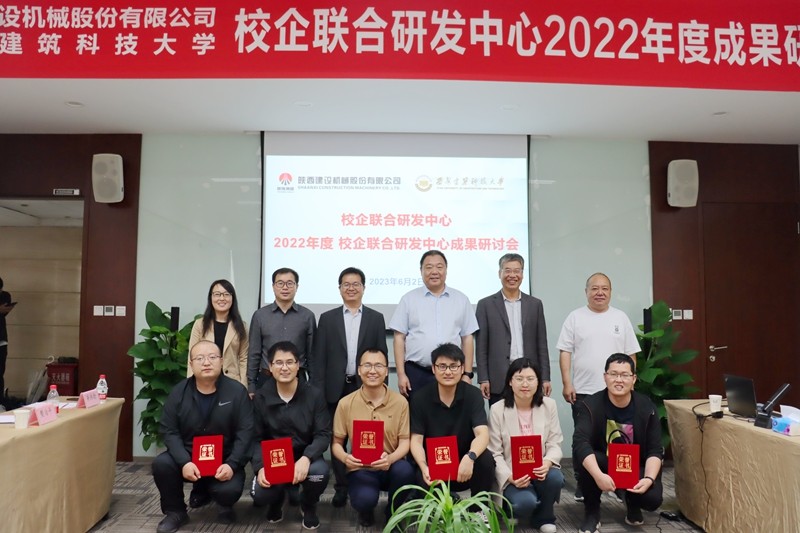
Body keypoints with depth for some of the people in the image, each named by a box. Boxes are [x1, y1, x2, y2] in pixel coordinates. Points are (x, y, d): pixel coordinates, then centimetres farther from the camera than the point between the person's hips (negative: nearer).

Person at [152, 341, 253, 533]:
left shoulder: (237, 391, -10)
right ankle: (175, 512, 3)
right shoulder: (178, 392, -3)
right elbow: (169, 431, -6)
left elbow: (245, 433, -11)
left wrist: (232, 464, -23)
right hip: (187, 457, 2)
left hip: (224, 460, -2)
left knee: (229, 490, -28)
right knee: (161, 464, -26)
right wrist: (184, 462, -21)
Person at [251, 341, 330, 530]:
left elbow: (323, 434, -10)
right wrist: (260, 467, -19)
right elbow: (256, 439, -1)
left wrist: (306, 458, -29)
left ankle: (309, 507, 5)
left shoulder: (314, 396, -6)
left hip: (304, 458, -1)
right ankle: (276, 502, 18)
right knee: (260, 495, -26)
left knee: (320, 471, -34)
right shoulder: (261, 398, -1)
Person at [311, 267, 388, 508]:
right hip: (336, 388, 1)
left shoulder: (376, 318, 6)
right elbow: (319, 357, 2)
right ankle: (341, 487, 19)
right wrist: (317, 390, -5)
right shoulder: (327, 318, 5)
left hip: (366, 388, 0)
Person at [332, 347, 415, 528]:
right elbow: (336, 443, 3)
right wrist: (345, 458, -21)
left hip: (390, 468, 1)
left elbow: (405, 441, -4)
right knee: (365, 499, -33)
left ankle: (393, 513, 2)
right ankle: (366, 511, 11)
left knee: (405, 470, -34)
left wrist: (390, 458, -26)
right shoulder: (345, 403, -4)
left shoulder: (400, 402, -4)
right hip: (360, 469, -1)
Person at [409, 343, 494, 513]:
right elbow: (416, 440, -9)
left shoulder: (473, 394, -9)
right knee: (423, 482, -32)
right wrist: (423, 467, -30)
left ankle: (478, 510, -1)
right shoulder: (421, 397, -8)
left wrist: (470, 457, -42)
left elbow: (482, 434, -20)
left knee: (485, 460, -30)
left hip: (464, 463, 0)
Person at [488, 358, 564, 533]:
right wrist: (509, 477, -24)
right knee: (526, 502, -31)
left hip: (540, 470, 3)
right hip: (512, 475, -3)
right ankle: (513, 509, 10)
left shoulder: (549, 405, -2)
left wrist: (548, 462, -25)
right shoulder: (497, 410, -11)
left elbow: (555, 443, -3)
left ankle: (543, 517, 2)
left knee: (555, 478, -31)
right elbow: (495, 453, -9)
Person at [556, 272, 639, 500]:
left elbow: (631, 354, 8)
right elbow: (565, 352, -1)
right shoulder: (575, 318, 1)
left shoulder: (620, 318, 7)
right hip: (583, 391, -1)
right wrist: (567, 384, -8)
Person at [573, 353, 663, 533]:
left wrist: (649, 478, -31)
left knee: (653, 498, -26)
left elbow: (655, 450, -12)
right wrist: (598, 475, -46)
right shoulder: (590, 405, -19)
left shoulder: (646, 407, -11)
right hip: (602, 464, -1)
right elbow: (580, 443, -32)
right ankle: (592, 512, -8)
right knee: (581, 459, -33)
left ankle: (632, 504, 14)